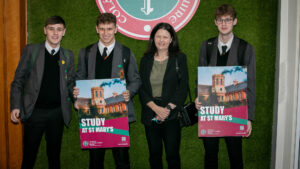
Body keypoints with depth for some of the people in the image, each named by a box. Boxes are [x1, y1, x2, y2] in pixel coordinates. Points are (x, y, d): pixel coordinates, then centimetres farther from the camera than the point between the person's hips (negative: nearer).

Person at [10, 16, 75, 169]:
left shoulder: (68, 56, 8)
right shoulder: (31, 50, 1)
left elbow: (70, 83, 11)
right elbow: (18, 80, 1)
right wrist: (15, 106, -7)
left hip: (57, 112, 2)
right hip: (34, 111, -2)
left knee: (54, 156, 14)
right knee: (29, 156, 7)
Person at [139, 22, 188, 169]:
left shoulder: (179, 58, 3)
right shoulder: (146, 60, 9)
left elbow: (183, 87, -3)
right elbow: (141, 88, 3)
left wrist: (168, 109, -12)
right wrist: (156, 108, -10)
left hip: (171, 115, -2)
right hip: (150, 115, 2)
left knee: (172, 154, 0)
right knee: (154, 154, 8)